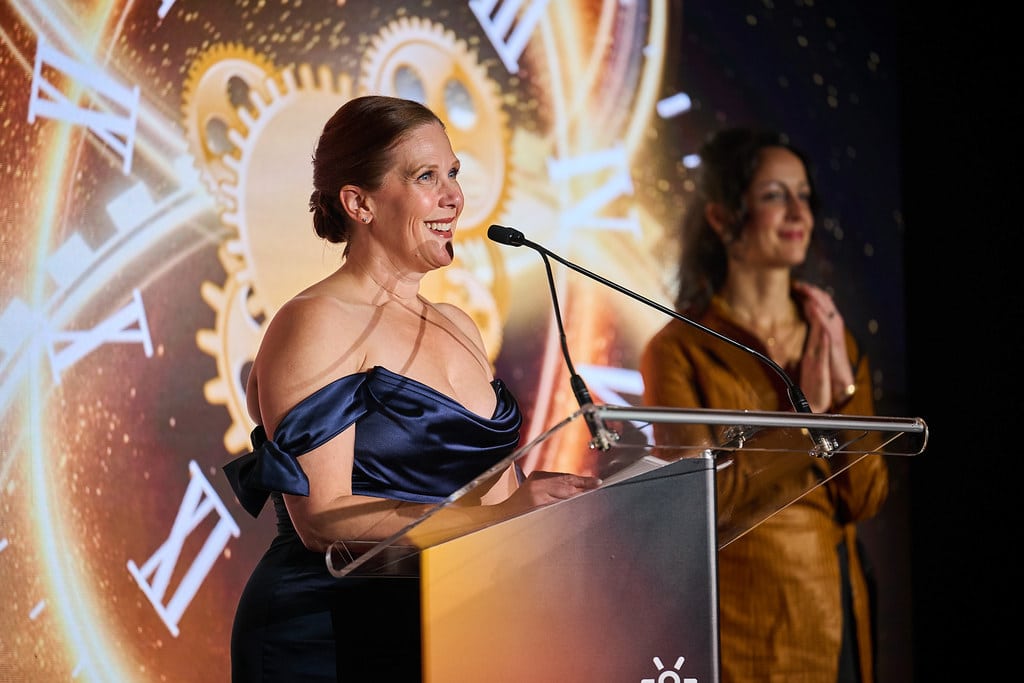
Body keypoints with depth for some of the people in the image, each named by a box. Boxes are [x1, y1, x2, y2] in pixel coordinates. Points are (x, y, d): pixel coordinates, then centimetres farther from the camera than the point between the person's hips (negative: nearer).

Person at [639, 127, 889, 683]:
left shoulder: (835, 340, 7)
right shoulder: (678, 350, -9)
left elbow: (865, 500, -1)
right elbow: (709, 497, -16)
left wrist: (842, 387, -12)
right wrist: (806, 412, -12)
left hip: (839, 616, 5)